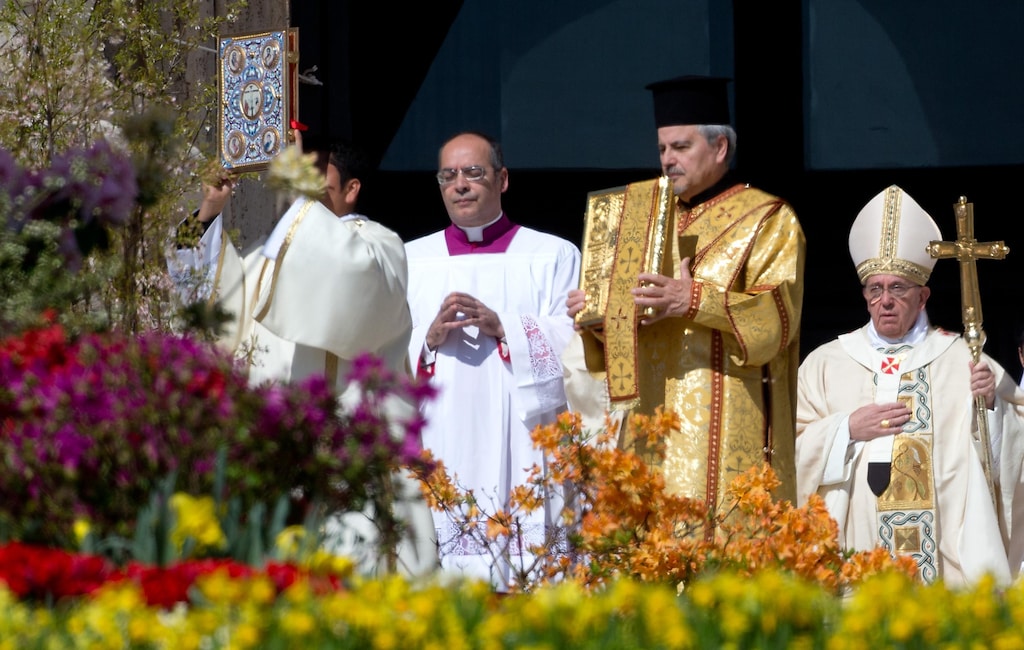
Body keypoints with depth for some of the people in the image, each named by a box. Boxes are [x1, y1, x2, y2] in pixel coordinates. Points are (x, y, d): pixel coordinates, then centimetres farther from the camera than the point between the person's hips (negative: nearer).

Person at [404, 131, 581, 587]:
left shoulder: (554, 257, 11)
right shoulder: (411, 261, 17)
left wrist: (504, 329, -12)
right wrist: (429, 339, -10)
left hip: (519, 456, -2)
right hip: (438, 456, 2)